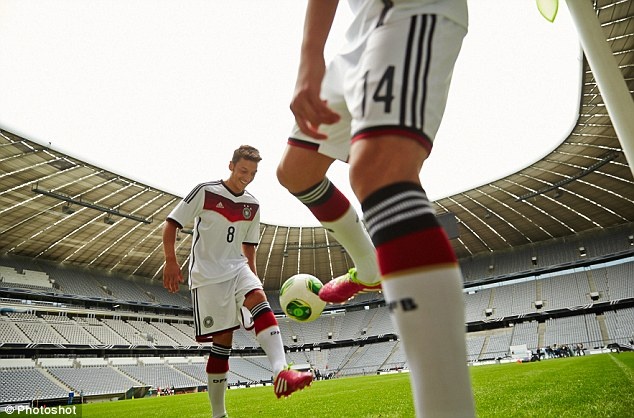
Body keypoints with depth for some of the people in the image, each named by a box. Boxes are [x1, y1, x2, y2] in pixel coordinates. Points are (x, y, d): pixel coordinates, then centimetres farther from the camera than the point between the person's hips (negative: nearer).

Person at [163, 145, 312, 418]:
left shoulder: (252, 206, 11)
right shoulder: (205, 191, -3)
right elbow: (171, 224, -3)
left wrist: (252, 277, 15)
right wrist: (170, 260, -15)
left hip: (237, 268, 4)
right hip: (207, 273, -4)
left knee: (259, 299, -27)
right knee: (222, 340, -5)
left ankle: (281, 372, -43)